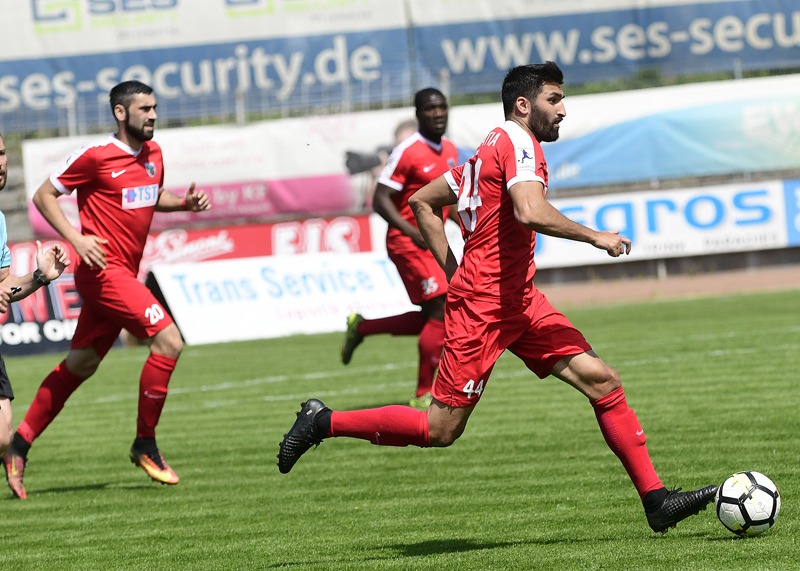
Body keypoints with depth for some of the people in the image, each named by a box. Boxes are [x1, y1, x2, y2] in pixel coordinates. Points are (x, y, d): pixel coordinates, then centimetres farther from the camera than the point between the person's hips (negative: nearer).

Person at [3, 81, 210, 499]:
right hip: (103, 270, -8)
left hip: (123, 274, 8)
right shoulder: (94, 157, -11)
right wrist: (76, 238, -16)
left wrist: (186, 202, 8)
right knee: (168, 340, -16)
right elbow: (44, 195, -4)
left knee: (79, 365, 12)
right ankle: (145, 445, -5)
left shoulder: (153, 154, 11)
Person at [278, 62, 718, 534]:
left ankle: (657, 501, -3)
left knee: (602, 381, -1)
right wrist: (595, 237, -17)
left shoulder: (492, 149, 19)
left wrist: (455, 272, 18)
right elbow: (530, 212, -29)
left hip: (518, 301, 10)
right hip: (484, 305, -10)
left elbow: (423, 202, 23)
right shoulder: (519, 144, -10)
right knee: (441, 430, -6)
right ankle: (324, 422, 8)